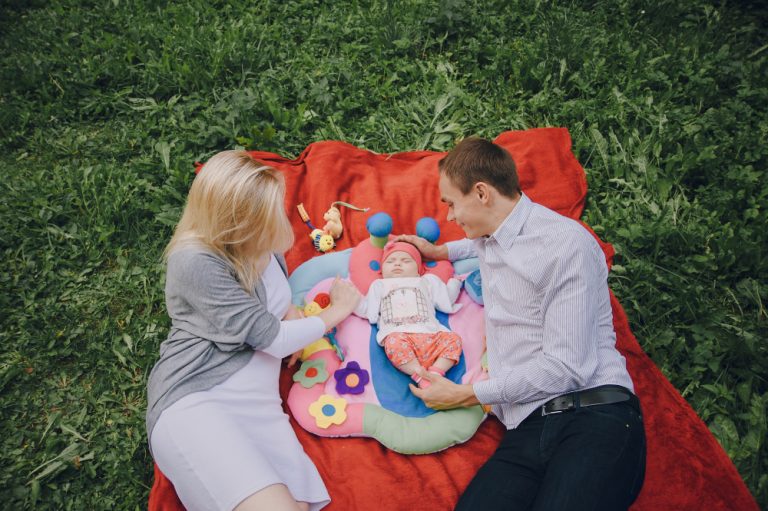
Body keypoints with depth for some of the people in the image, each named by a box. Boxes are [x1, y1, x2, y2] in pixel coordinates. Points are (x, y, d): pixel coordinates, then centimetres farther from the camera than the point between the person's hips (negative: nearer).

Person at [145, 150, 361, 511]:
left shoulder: (264, 246, 8)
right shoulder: (195, 262, -15)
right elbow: (272, 339, -14)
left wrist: (294, 317, 6)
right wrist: (338, 310, 0)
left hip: (257, 403, 7)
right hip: (192, 401, -6)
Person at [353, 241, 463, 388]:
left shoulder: (427, 282, 35)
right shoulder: (380, 286, 33)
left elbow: (446, 301, 34)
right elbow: (365, 310, 25)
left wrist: (454, 281, 39)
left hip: (429, 335, 3)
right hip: (399, 335, -3)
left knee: (453, 338, -22)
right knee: (394, 343, -37)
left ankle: (435, 373, -31)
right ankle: (421, 377, -37)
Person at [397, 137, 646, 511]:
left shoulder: (565, 244, -8)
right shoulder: (487, 241, 18)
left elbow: (565, 367, -13)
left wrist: (465, 395, -6)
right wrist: (440, 251, 35)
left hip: (594, 414, -5)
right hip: (526, 427, 6)